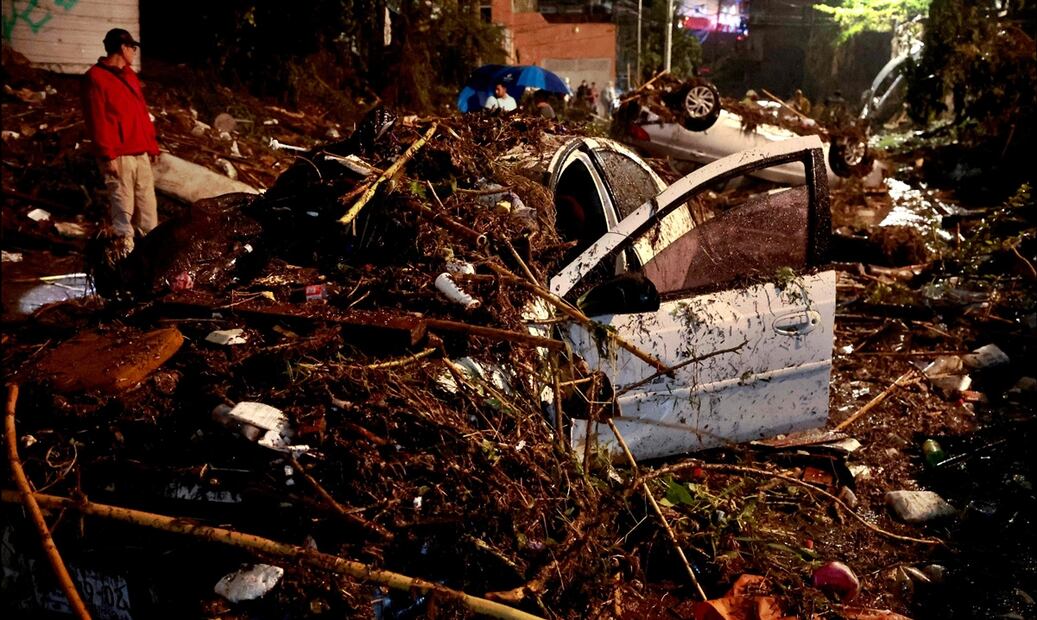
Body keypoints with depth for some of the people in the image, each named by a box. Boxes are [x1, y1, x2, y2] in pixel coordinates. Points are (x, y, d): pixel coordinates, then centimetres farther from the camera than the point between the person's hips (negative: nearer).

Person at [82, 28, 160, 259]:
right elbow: (97, 121, -13)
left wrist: (152, 145, 17)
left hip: (140, 152, 8)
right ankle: (125, 245, 3)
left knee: (147, 202, 9)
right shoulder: (96, 78, -8)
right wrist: (108, 156, -17)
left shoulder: (129, 75, 17)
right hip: (119, 156, -8)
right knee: (123, 203, -3)